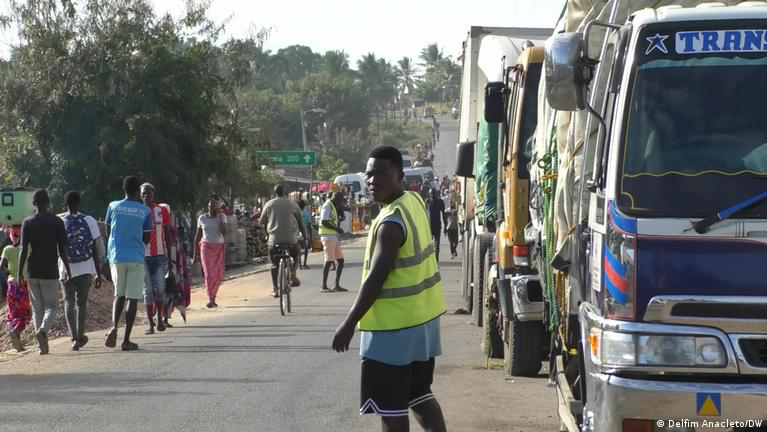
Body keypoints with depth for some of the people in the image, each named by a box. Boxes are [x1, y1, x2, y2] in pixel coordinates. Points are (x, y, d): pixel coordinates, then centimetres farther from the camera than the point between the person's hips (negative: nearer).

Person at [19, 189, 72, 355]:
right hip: (50, 273, -2)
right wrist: (68, 271, 4)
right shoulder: (57, 222, -4)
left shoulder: (28, 223, 0)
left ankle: (42, 345, 4)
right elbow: (62, 250, -5)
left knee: (37, 308, 10)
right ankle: (43, 330, -22)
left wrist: (20, 273, 1)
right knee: (52, 306, 6)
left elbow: (24, 250, -4)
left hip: (33, 273, 2)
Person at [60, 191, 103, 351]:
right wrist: (98, 274, 2)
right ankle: (80, 336, 25)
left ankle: (74, 338, -15)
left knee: (69, 302, 2)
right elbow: (95, 249, -3)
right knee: (81, 303, 16)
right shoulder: (89, 221, -2)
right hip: (85, 269, 1)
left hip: (66, 270, -1)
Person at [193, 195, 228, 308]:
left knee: (218, 275, -1)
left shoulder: (222, 217, 1)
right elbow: (198, 236, 9)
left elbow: (224, 232, -14)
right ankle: (210, 299, -19)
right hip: (206, 247, -1)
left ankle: (213, 298, 13)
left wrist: (220, 216, -12)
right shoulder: (202, 218, 3)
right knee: (209, 273, -13)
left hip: (219, 248, 1)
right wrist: (195, 254, 7)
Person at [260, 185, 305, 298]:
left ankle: (275, 289, 5)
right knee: (296, 254, 26)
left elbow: (262, 222, 12)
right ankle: (293, 275, 4)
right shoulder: (292, 203, 4)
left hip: (274, 238, 1)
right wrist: (304, 236, 16)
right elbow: (300, 222, 7)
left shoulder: (269, 204, 7)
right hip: (291, 238, -1)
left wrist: (266, 234, 28)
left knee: (274, 264, 10)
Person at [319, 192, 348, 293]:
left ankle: (337, 285, 10)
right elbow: (324, 222, -21)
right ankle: (324, 287, -13)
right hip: (328, 236, -10)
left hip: (334, 237, 10)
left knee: (341, 260, 7)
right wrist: (337, 229, -18)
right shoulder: (327, 206, -11)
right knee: (329, 261, -13)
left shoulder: (333, 206, 20)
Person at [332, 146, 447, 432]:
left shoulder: (391, 223, -22)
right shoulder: (415, 201, 6)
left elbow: (376, 279, -23)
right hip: (421, 318, 9)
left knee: (390, 405, -1)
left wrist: (349, 324, -19)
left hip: (394, 324, -9)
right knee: (419, 395, 19)